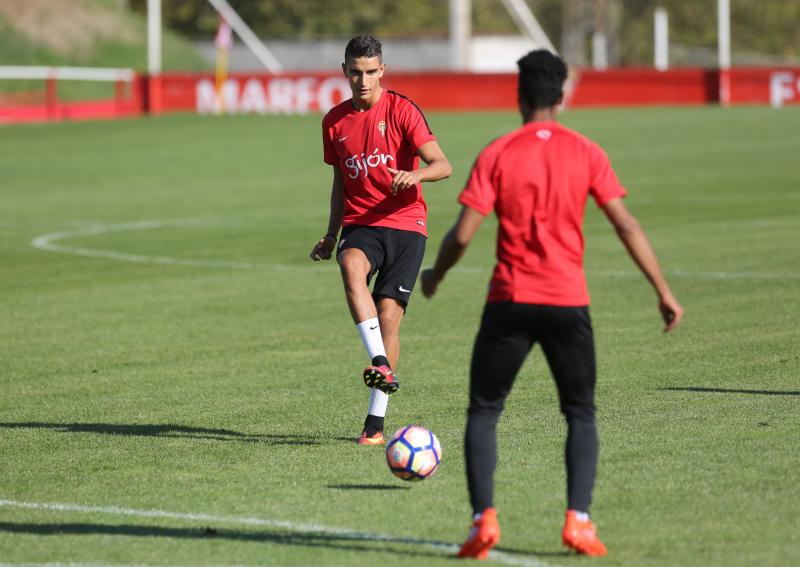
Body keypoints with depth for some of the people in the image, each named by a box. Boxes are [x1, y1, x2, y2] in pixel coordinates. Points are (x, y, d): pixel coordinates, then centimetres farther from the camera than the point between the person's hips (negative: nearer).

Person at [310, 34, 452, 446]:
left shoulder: (402, 110, -4)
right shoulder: (335, 122, 11)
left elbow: (442, 166, -13)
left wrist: (414, 174, -33)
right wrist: (331, 235, 19)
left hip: (405, 224, -2)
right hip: (359, 225, 2)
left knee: (388, 315, -9)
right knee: (352, 266, -33)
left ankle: (376, 422, -2)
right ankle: (381, 364, -43)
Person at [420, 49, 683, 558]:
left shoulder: (497, 154, -2)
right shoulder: (586, 153, 1)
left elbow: (463, 234, -6)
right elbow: (626, 225, -3)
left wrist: (435, 275, 13)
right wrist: (664, 291, 2)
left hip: (510, 302, -1)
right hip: (568, 302, 1)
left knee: (483, 413, 11)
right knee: (582, 415, 13)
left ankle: (484, 518, -4)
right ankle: (578, 519, -4)